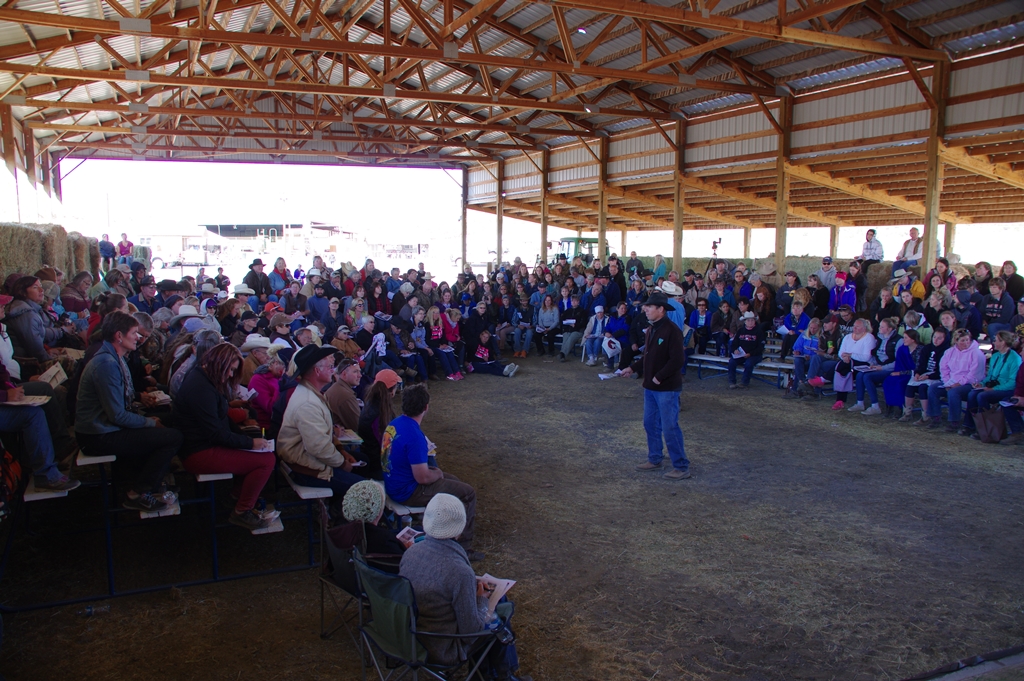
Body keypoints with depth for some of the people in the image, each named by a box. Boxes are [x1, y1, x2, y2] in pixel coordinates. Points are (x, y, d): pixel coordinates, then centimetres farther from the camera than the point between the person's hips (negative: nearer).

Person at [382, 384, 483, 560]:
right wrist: (438, 474, -6)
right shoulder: (414, 436, -30)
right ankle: (463, 548, 8)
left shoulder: (394, 424, -1)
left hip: (394, 483, 9)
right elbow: (422, 477, -28)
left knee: (453, 481, 24)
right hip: (408, 492, -9)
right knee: (468, 493, -1)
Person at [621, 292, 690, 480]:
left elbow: (678, 360, -22)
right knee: (650, 424, 16)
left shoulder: (672, 330, -18)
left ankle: (682, 467, 7)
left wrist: (659, 377, -20)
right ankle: (655, 459, 30)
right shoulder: (650, 330, 10)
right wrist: (632, 368, 8)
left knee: (670, 427, -4)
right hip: (650, 387, 9)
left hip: (667, 388, -9)